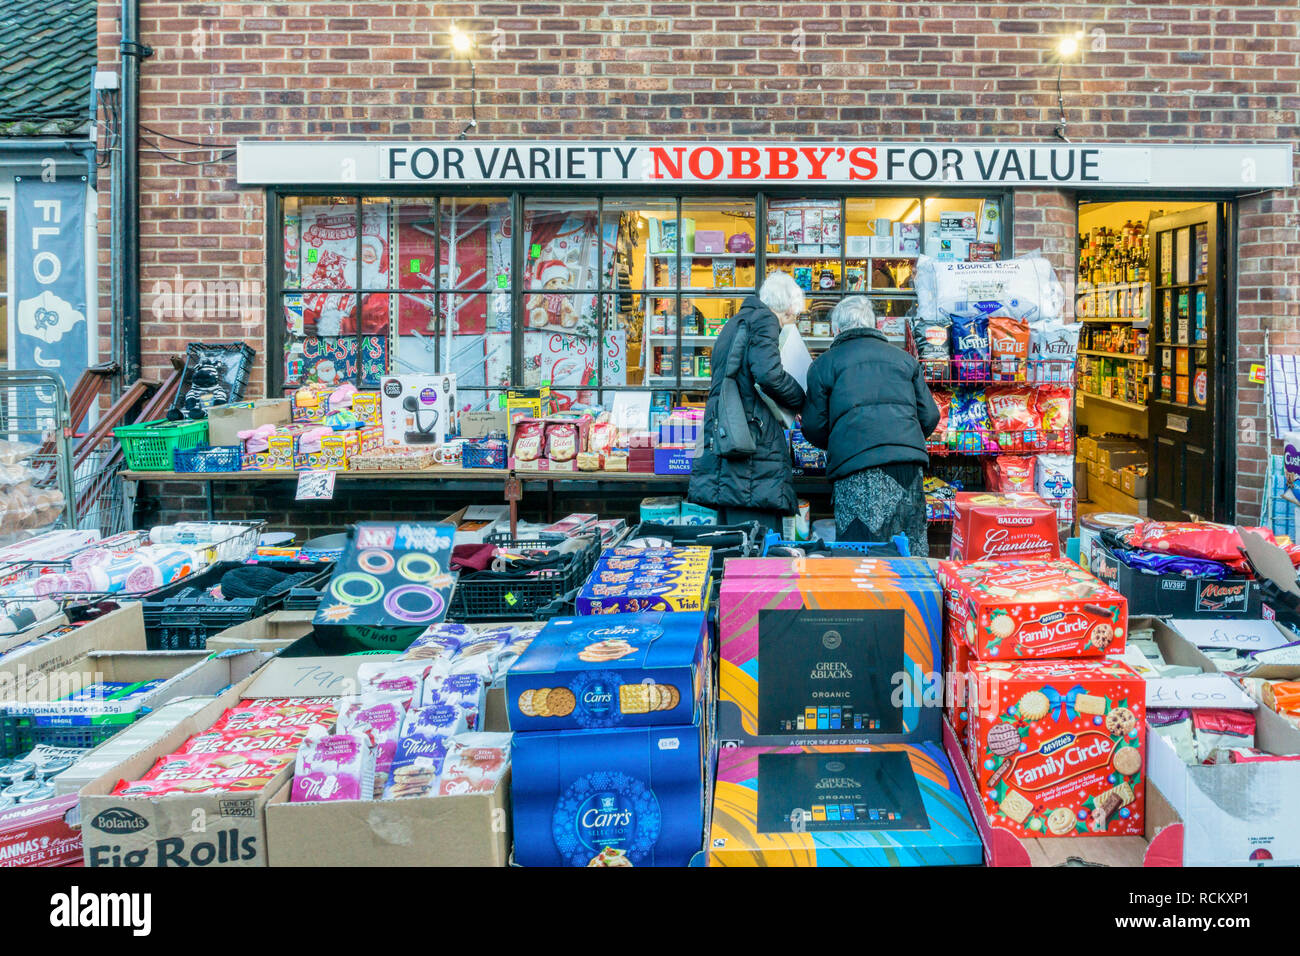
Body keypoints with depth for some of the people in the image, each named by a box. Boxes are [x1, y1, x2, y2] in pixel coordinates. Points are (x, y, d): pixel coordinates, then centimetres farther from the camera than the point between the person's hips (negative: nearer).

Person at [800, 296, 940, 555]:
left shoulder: (824, 363, 10)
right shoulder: (904, 358, 19)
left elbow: (814, 427, 9)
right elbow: (930, 416, 18)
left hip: (856, 467, -3)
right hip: (908, 463, 3)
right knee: (912, 551, 7)